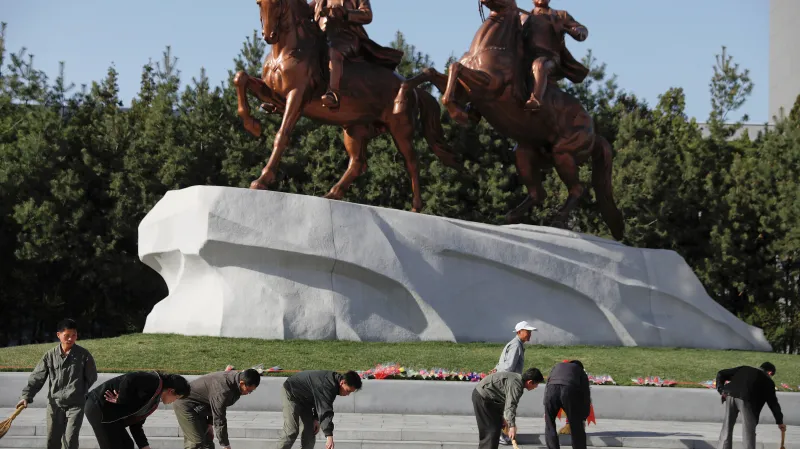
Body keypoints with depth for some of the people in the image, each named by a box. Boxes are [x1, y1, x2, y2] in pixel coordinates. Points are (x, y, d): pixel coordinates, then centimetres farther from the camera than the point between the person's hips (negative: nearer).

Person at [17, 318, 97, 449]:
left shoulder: (83, 355, -7)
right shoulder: (50, 355, -1)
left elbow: (91, 377, 2)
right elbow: (37, 378, 0)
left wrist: (80, 393, -3)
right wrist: (26, 396, -10)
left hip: (75, 404, -3)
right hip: (55, 404, 3)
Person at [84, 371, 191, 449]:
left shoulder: (154, 402, 18)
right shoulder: (154, 382, -13)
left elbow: (136, 425, 19)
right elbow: (129, 380, -29)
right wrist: (120, 401, -17)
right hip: (99, 406, -10)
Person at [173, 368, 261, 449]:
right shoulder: (222, 389, -34)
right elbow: (219, 420, -30)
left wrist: (210, 424, 1)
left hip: (198, 408, 10)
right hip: (185, 405, -10)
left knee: (207, 442, 7)